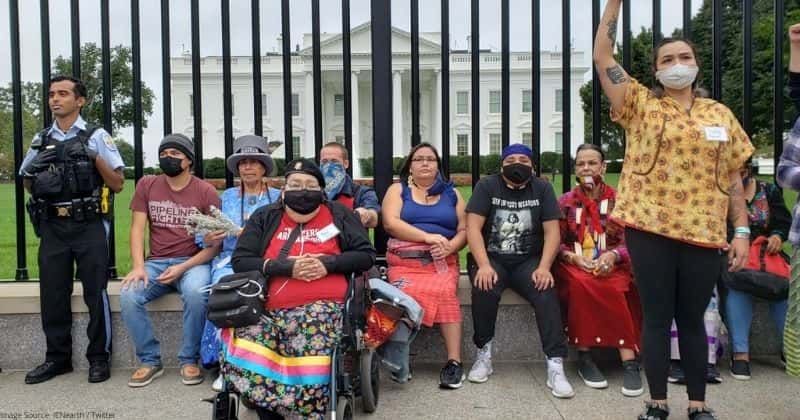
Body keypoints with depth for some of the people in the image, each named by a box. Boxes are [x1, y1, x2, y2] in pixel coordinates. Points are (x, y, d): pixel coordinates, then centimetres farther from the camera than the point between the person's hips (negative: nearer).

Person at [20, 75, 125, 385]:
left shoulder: (96, 136, 2)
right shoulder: (40, 141, 13)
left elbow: (118, 184, 0)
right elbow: (28, 186, 20)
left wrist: (95, 157, -14)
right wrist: (34, 168, -2)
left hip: (89, 226, -4)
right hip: (52, 227, 4)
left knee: (95, 294, -1)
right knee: (52, 295, 7)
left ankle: (98, 358, 10)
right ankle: (58, 357, 20)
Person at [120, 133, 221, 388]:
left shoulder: (206, 191, -2)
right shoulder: (146, 185, 8)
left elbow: (214, 243, -4)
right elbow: (137, 229, 4)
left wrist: (183, 268, -17)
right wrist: (138, 267, -13)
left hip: (193, 262, -3)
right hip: (156, 262, 3)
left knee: (195, 294, -34)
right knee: (128, 297, -25)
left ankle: (189, 360, -12)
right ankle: (150, 360, -5)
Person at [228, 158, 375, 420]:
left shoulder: (339, 215, 14)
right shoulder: (264, 217, 16)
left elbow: (366, 254, 10)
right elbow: (240, 261, 7)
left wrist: (328, 264, -7)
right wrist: (287, 267, -6)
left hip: (322, 305, -1)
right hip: (268, 308, 2)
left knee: (309, 361, -32)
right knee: (245, 356, -28)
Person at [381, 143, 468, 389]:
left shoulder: (452, 193, 19)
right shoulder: (398, 189, 14)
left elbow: (464, 230, 11)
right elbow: (390, 223, -3)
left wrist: (449, 247, -12)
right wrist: (428, 236, -13)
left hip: (442, 261, 1)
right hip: (404, 260, -1)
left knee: (444, 292, -32)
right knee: (409, 296, -33)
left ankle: (454, 361, -29)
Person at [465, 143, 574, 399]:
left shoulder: (543, 189, 6)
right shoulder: (487, 186, 1)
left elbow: (552, 232, -1)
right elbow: (473, 228, -9)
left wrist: (544, 267, -17)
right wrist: (484, 265, -24)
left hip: (528, 261, 1)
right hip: (491, 258, -1)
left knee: (547, 293, -27)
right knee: (484, 289, -31)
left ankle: (555, 366, -24)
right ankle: (484, 354, -13)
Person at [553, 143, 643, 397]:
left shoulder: (618, 200, 9)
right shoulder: (565, 202, 11)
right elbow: (556, 243, 8)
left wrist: (613, 256, -17)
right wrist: (573, 257, -12)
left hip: (611, 265, 0)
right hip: (574, 265, 0)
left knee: (613, 288, -34)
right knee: (581, 283, -35)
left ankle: (629, 361, -33)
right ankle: (584, 358, -27)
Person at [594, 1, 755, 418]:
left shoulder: (720, 114, 12)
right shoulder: (640, 104, 5)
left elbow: (732, 177, 11)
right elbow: (603, 58, -4)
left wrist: (742, 231, 5)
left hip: (704, 232, 2)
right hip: (649, 229, -2)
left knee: (692, 320, 11)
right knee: (657, 318, 4)